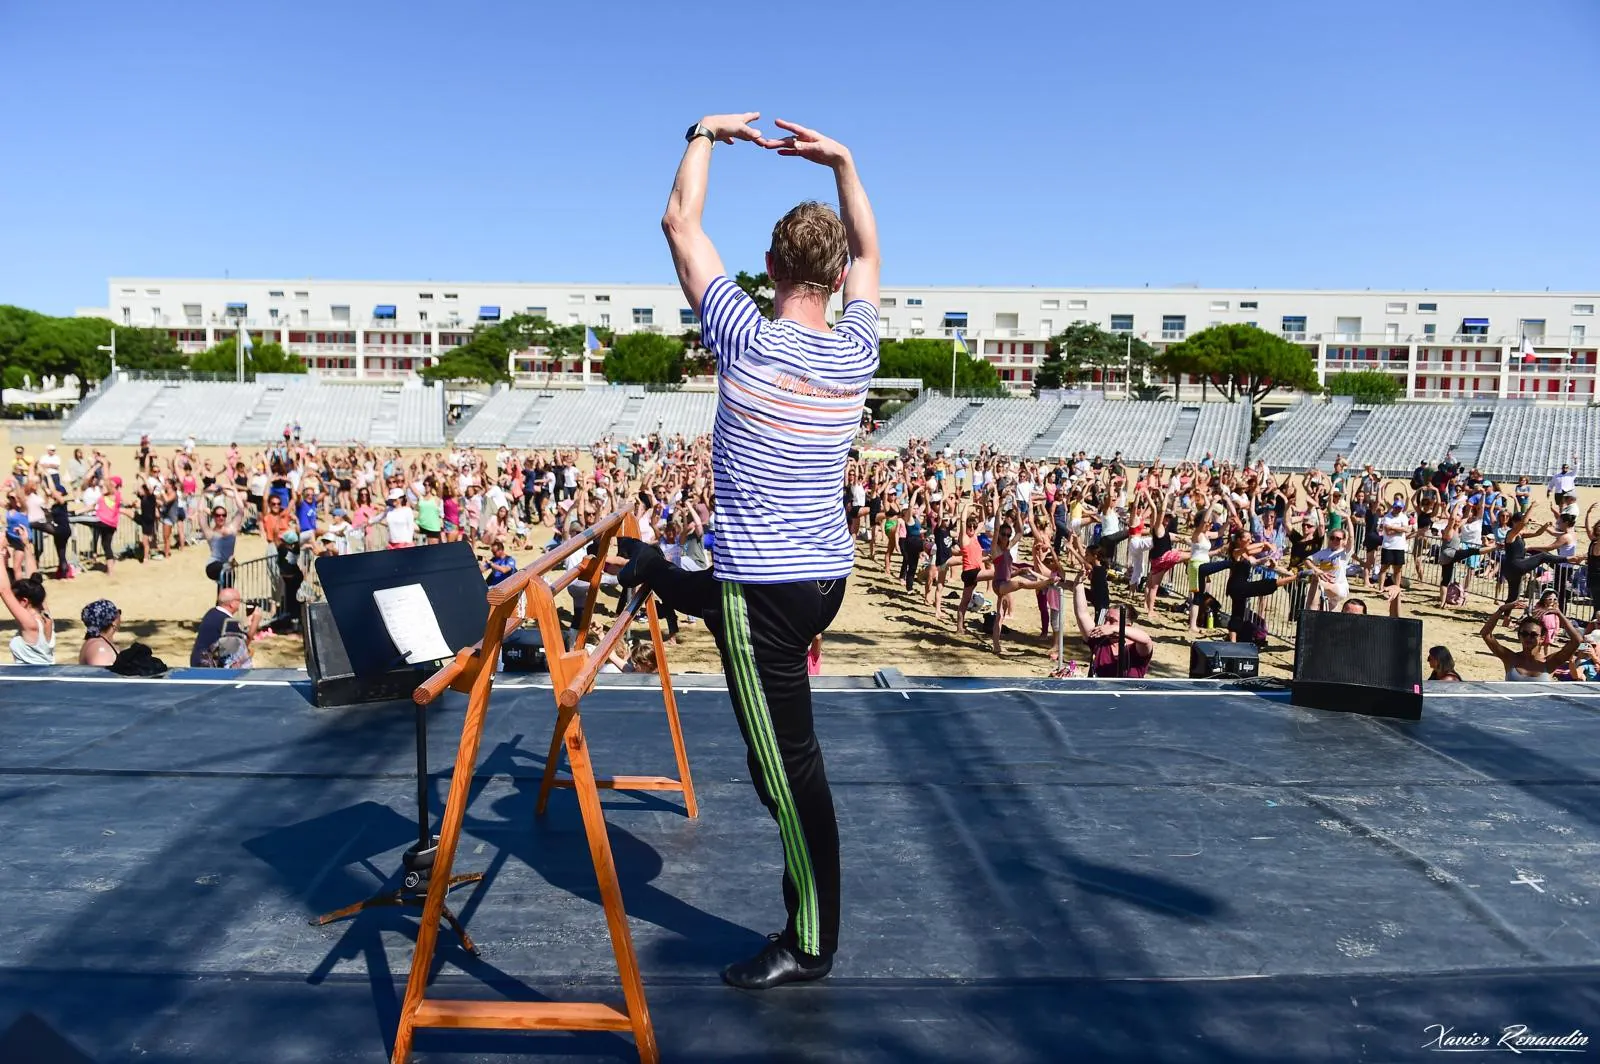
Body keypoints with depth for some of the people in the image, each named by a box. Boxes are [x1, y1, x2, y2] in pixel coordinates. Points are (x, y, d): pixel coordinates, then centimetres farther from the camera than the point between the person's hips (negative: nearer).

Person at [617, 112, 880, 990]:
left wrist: (705, 135, 9)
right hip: (828, 575, 5)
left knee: (788, 763, 4)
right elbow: (869, 251, 19)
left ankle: (811, 942, 17)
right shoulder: (857, 350, -2)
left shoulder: (749, 341, -15)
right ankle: (656, 572, 67)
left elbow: (680, 223, -3)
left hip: (766, 587, -5)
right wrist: (841, 160, 17)